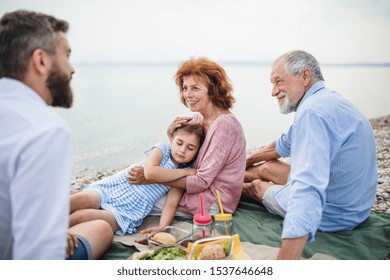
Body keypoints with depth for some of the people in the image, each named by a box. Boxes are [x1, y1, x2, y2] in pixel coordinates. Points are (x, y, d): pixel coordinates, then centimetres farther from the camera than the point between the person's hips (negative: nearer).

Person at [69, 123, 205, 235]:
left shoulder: (184, 177, 8)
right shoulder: (162, 148, 3)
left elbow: (171, 204, -2)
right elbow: (150, 172, -16)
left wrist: (162, 229, -22)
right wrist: (185, 171, -8)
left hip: (129, 211, 0)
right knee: (80, 200, -28)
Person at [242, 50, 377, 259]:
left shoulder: (313, 112, -30)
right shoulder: (325, 100, 4)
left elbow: (307, 191, -43)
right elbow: (284, 144, 18)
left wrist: (281, 270, -47)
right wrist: (246, 162, 29)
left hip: (332, 214, -8)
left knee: (256, 185, 15)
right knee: (266, 167, 21)